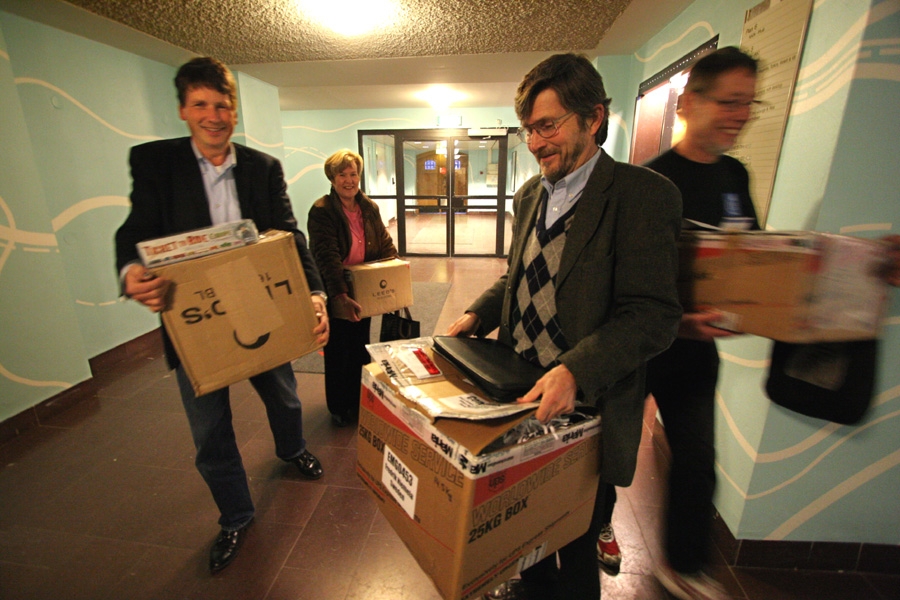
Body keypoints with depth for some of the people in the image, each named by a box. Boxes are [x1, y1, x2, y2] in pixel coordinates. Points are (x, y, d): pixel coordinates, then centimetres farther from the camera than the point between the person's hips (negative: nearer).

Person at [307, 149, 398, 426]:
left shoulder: (370, 208, 4)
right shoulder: (321, 211, -15)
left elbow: (385, 243, 6)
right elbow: (327, 257, -24)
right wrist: (341, 296, -33)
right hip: (335, 295, -5)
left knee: (360, 350, 18)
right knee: (338, 353, 9)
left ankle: (358, 403, 37)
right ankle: (339, 409, 28)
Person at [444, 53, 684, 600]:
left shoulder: (644, 194, -15)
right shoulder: (530, 195, 8)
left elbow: (652, 315, -21)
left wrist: (575, 371, -34)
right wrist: (479, 315, -1)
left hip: (586, 410, -6)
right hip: (519, 393, 7)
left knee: (576, 540, 16)